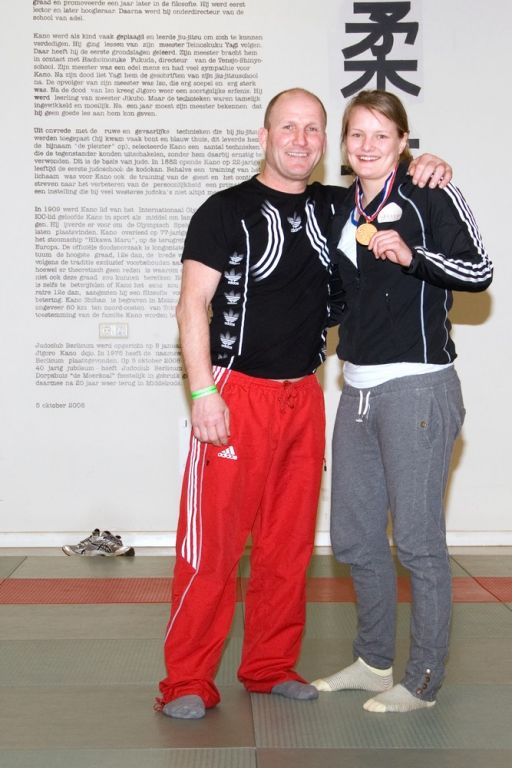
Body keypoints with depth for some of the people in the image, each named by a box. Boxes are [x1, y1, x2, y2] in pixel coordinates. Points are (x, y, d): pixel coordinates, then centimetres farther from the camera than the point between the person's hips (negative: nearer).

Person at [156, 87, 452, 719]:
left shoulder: (334, 207, 11)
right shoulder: (226, 211, -3)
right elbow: (192, 305, -7)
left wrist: (429, 171, 4)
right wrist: (202, 392, -15)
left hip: (304, 398, 6)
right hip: (236, 394, -5)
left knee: (289, 543, 10)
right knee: (212, 542, -5)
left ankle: (271, 666, 24)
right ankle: (187, 682, 5)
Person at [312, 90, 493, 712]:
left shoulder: (429, 195, -5)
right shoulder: (342, 209, 14)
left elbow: (479, 270, -13)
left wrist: (412, 256, -25)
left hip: (416, 388, -7)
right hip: (357, 390, 8)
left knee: (417, 541, -1)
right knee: (352, 537, 14)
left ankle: (423, 681, 14)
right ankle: (373, 660, 31)